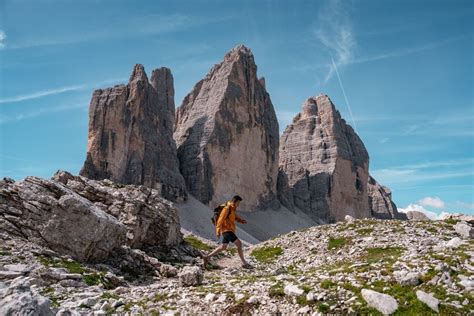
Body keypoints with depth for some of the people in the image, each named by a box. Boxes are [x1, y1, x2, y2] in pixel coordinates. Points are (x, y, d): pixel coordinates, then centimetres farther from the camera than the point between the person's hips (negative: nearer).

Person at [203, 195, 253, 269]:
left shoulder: (232, 209, 15)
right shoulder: (227, 209, -15)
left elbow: (235, 217, 19)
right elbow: (220, 219, -18)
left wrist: (241, 220, -1)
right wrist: (218, 231, -22)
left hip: (229, 230, 10)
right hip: (227, 230, -10)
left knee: (223, 247, 14)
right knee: (239, 243, -14)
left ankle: (207, 257, 22)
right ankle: (244, 263, -9)